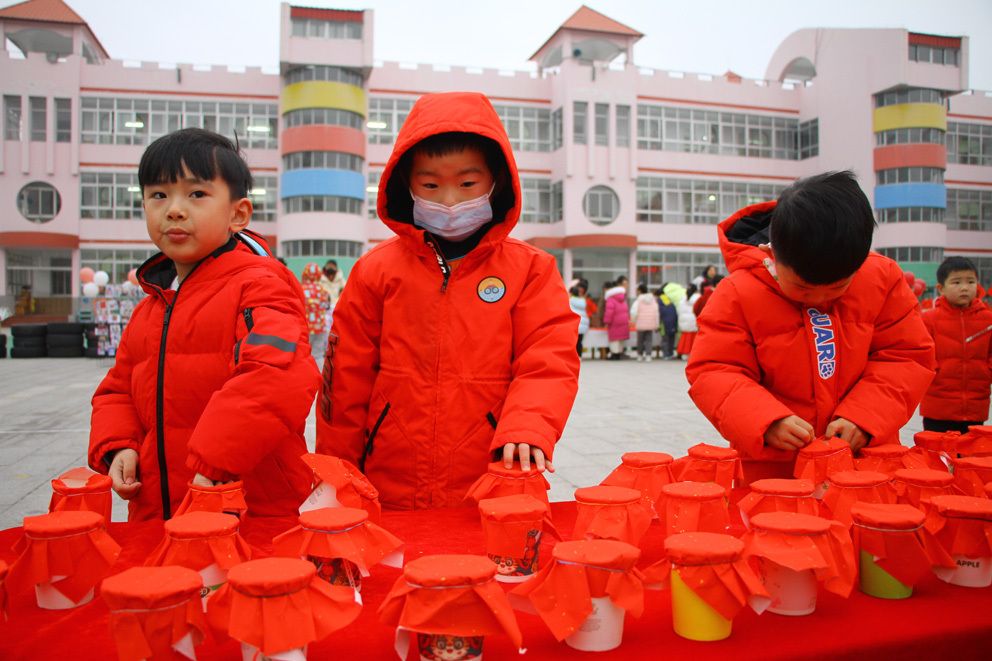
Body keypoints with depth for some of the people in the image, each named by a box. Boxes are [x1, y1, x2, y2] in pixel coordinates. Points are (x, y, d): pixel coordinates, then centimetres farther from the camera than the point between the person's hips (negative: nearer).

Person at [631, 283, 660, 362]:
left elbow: (633, 312, -17)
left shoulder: (638, 300, -8)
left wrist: (634, 321, 1)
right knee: (649, 340, 5)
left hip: (641, 324, -3)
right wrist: (656, 324, 12)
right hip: (651, 324, 3)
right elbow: (656, 312, 7)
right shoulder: (653, 300, 6)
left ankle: (640, 355, 22)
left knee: (640, 340, 11)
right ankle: (648, 355, -6)